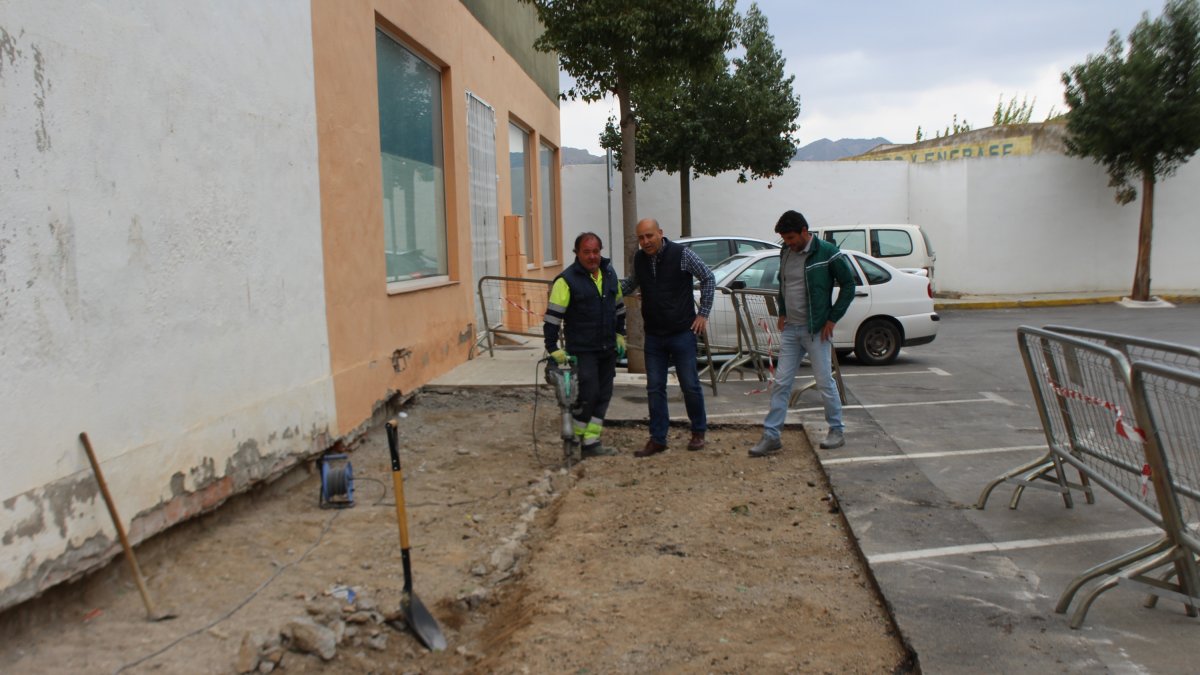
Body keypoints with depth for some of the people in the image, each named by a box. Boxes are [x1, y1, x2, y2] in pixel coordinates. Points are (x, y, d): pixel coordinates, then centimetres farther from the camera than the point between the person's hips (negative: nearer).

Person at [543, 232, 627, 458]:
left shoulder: (609, 274, 9)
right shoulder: (567, 280, -11)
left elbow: (619, 306, 23)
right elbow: (552, 317, -13)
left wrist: (620, 335, 18)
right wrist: (553, 349, -16)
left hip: (607, 349, 7)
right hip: (581, 350, -7)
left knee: (603, 396, 7)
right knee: (587, 395, -10)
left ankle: (591, 442, 15)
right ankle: (573, 441, 7)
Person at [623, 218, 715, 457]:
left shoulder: (682, 254, -9)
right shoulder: (639, 259, 5)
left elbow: (708, 278, -1)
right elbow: (632, 282, 26)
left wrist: (703, 313, -4)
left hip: (682, 332, -4)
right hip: (653, 336, 5)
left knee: (690, 385, 3)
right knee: (654, 388, 5)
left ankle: (698, 433, 21)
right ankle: (657, 439, 14)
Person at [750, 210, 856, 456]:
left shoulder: (827, 252, -11)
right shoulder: (786, 252, 5)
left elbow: (848, 285, -5)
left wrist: (832, 318, -9)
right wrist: (782, 313, 10)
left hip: (816, 330, -5)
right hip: (790, 329, 5)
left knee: (825, 382, 3)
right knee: (781, 383, 4)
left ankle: (837, 431, 21)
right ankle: (771, 436, 8)